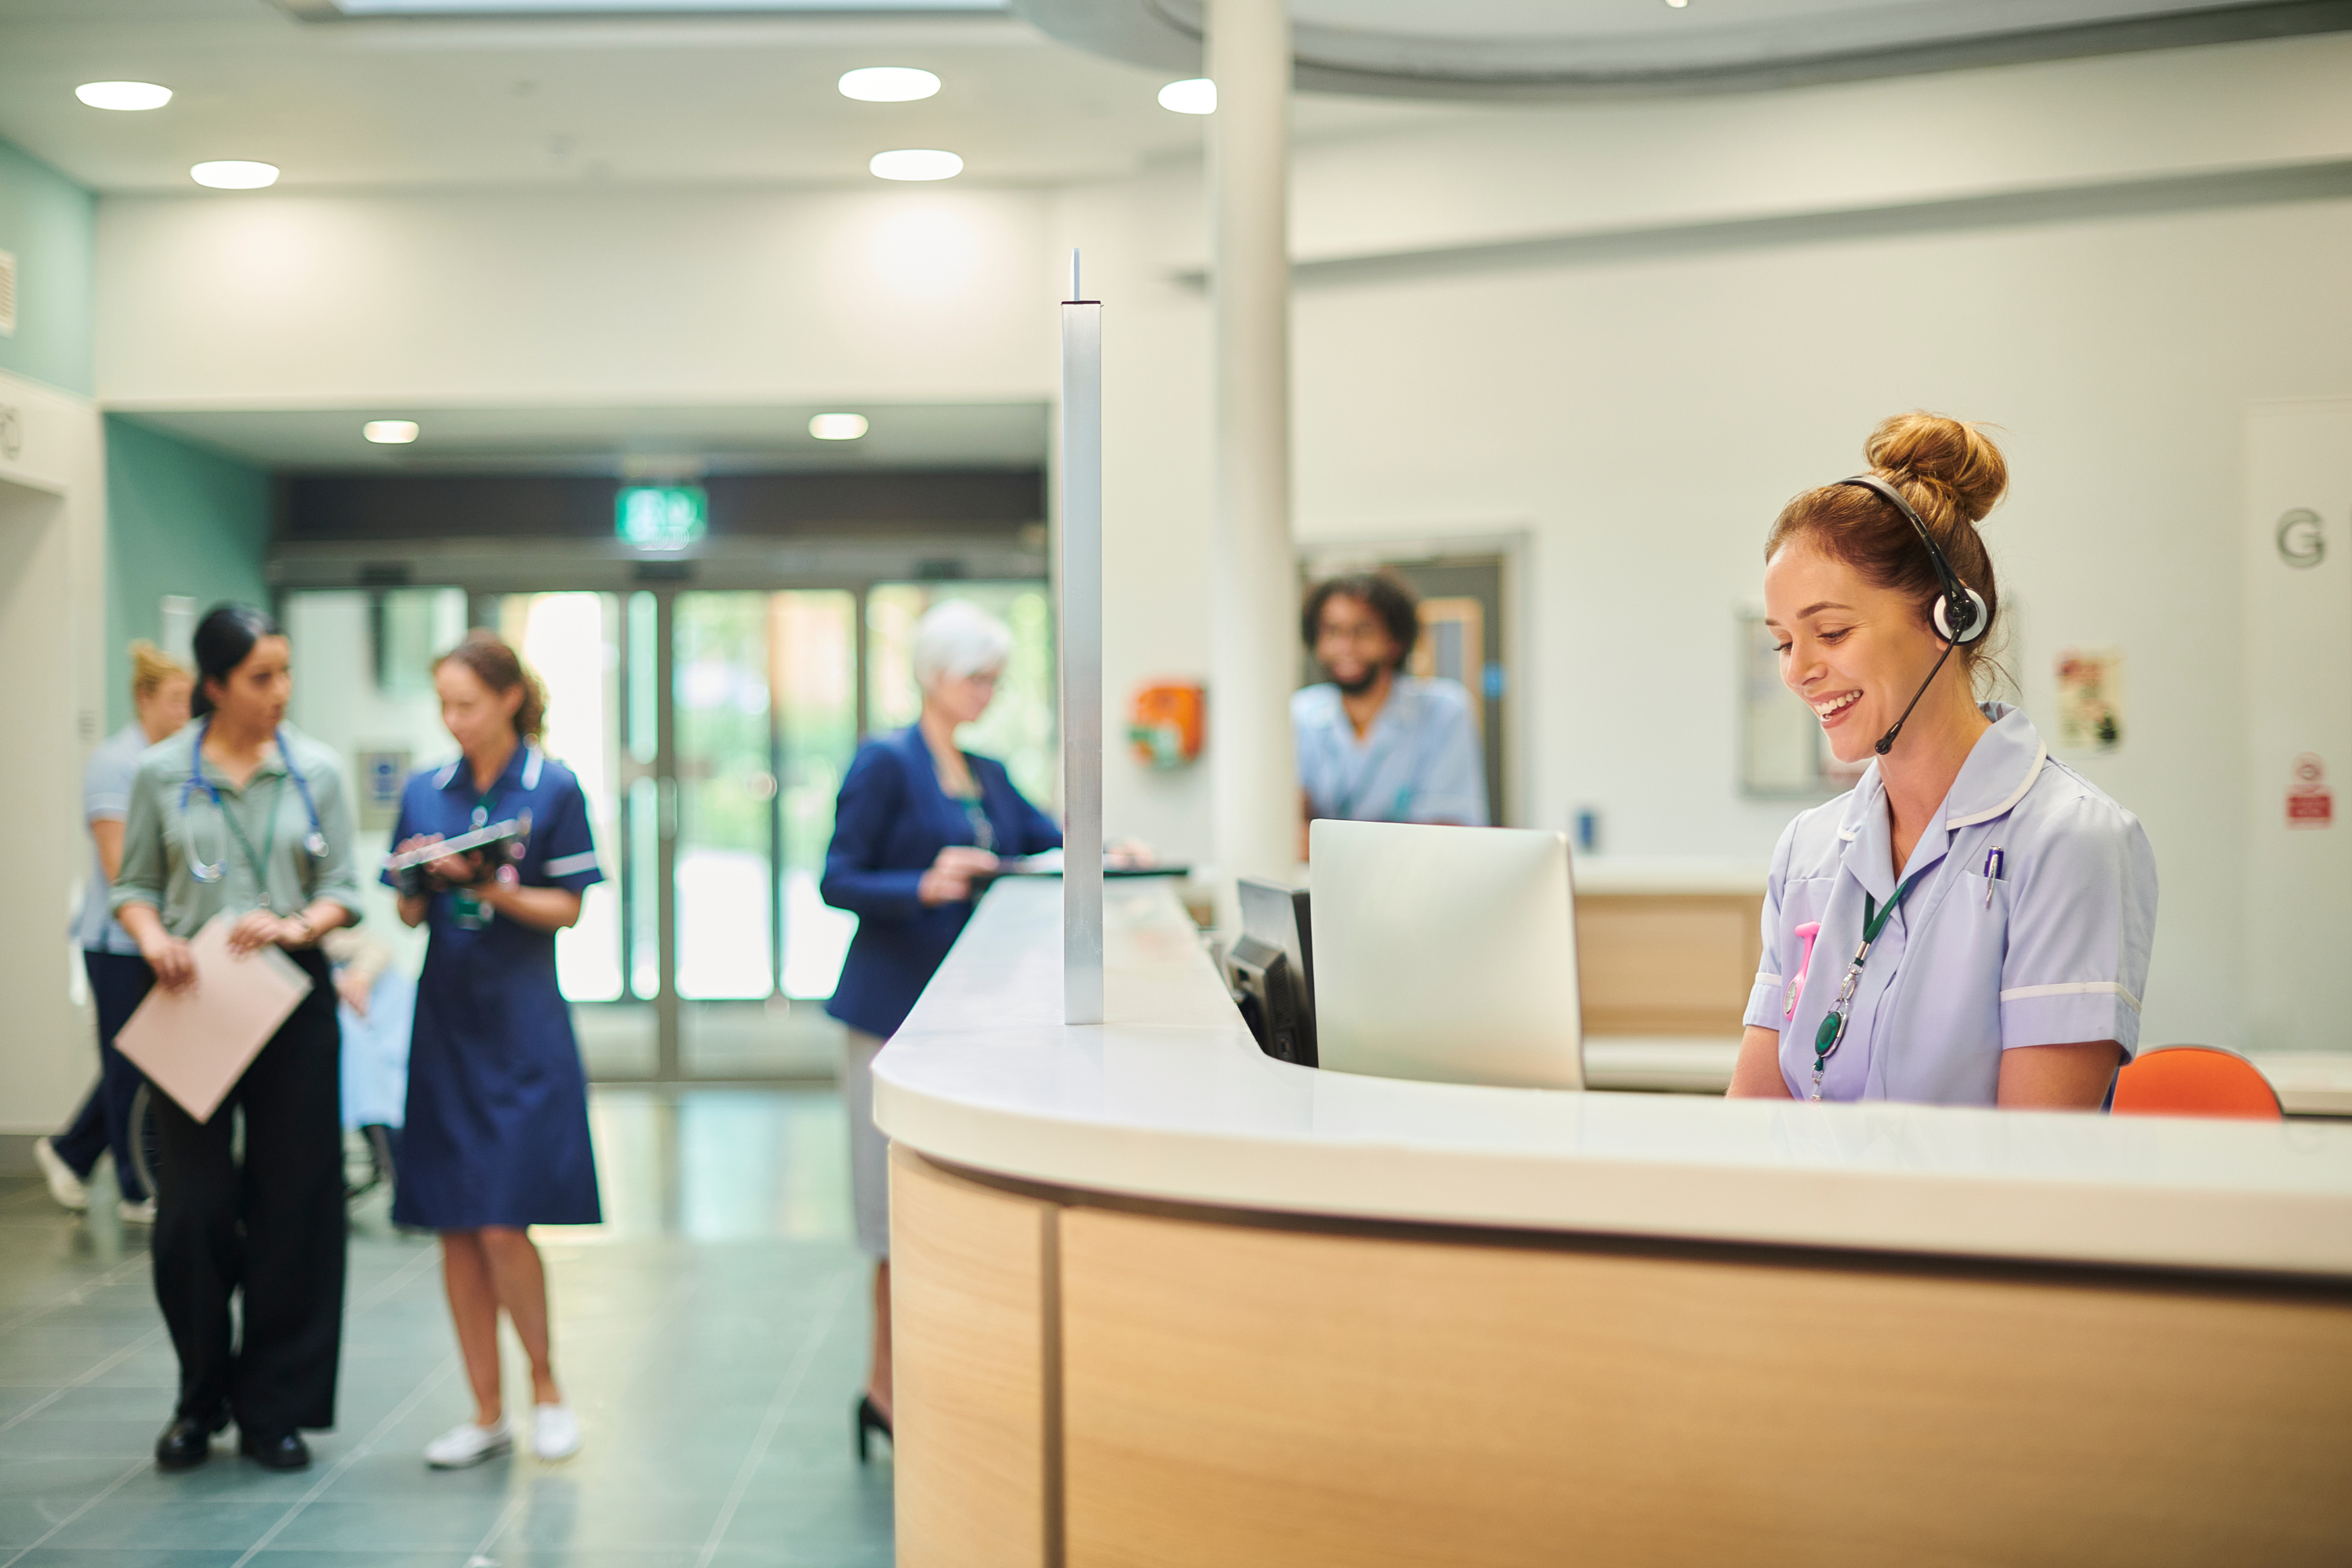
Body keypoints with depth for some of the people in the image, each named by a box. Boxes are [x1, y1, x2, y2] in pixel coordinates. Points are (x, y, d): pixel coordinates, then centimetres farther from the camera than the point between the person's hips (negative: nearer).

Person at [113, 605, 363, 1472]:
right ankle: (201, 1398, 18)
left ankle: (273, 1407, 15)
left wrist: (298, 926, -14)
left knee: (292, 1207, 2)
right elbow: (135, 885, 7)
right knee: (192, 1207, -3)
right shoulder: (161, 774, 3)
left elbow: (343, 890, 5)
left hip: (292, 997, 1)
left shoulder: (317, 770, 5)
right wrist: (153, 937, -12)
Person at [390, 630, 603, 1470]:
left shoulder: (554, 787, -3)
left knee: (503, 1225, -9)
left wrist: (490, 886, -18)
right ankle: (487, 1410, 16)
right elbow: (408, 914, 10)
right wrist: (420, 880, -11)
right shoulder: (425, 792, 9)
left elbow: (567, 907, -4)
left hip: (523, 1026, -4)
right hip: (445, 1022, 4)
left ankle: (547, 1387, 13)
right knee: (455, 1228, 5)